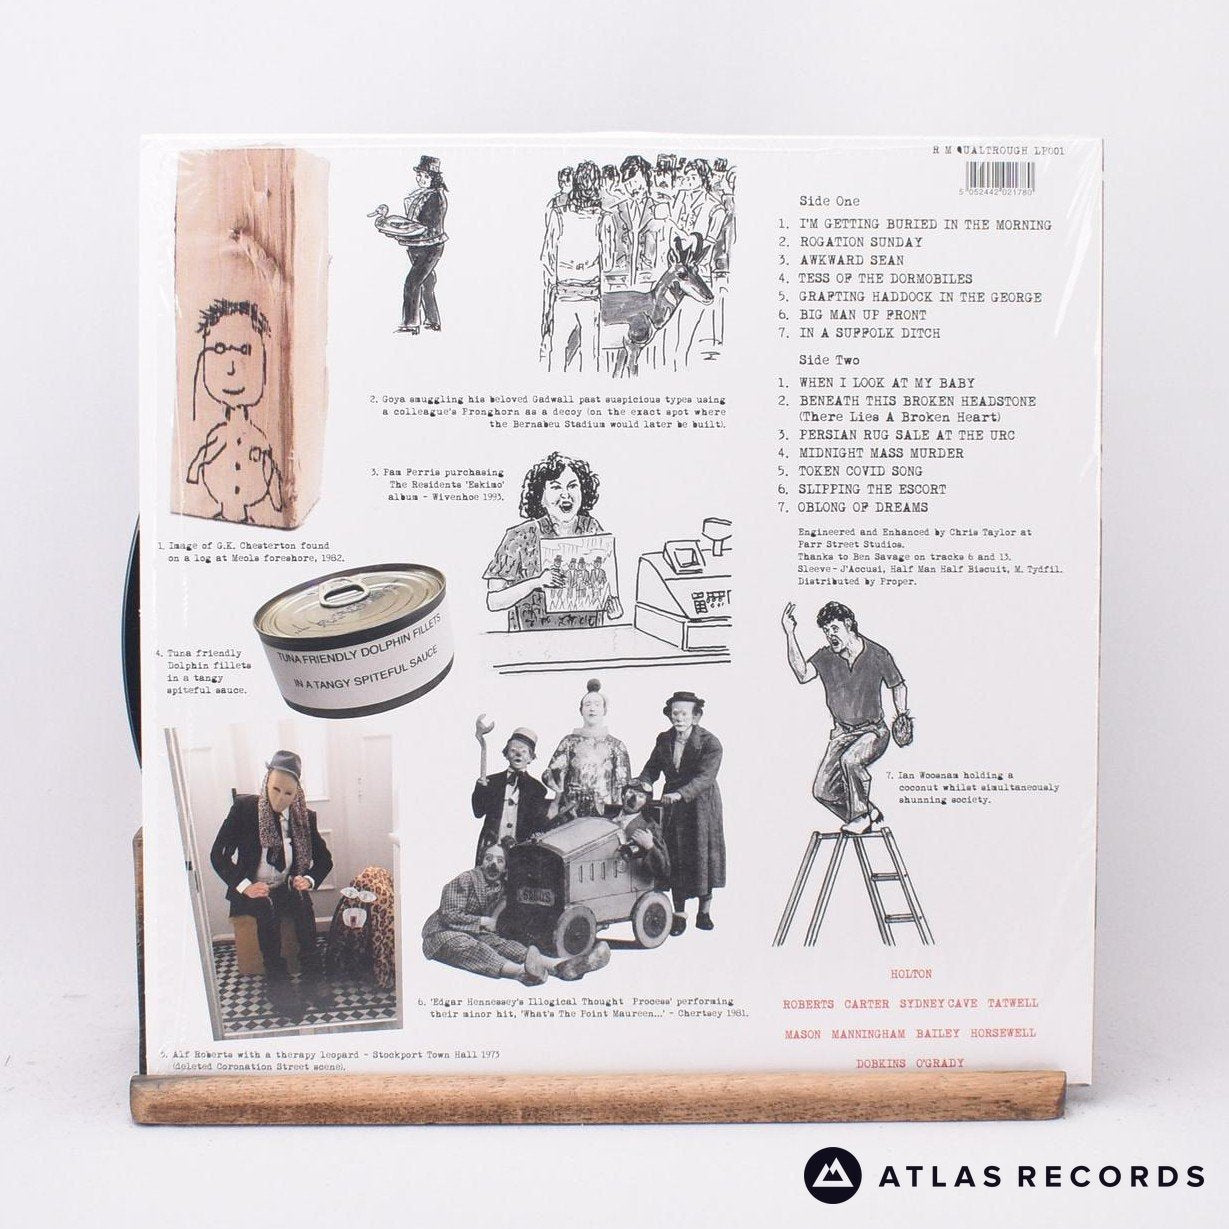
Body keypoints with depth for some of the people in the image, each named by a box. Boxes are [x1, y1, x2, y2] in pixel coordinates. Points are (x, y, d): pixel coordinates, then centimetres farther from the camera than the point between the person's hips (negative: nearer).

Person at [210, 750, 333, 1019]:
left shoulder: (305, 816, -1)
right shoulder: (244, 807, -8)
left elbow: (324, 859, 10)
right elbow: (218, 854, -8)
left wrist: (309, 879, -12)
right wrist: (244, 885, -20)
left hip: (287, 889, 2)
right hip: (252, 892, -2)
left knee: (303, 904, -31)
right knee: (267, 909, -34)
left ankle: (311, 981, -27)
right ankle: (278, 985, -29)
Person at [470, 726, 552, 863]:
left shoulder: (536, 787, 8)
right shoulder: (492, 782, 13)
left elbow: (541, 826, 3)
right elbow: (478, 812, 2)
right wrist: (480, 789, -11)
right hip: (491, 848, 1)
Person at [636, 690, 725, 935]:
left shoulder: (710, 743, -15)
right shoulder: (664, 740, 1)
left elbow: (705, 777, -25)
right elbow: (652, 767, 6)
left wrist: (680, 794, -37)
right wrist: (644, 785, -16)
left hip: (701, 804, -3)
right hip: (673, 804, 3)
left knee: (704, 854, 2)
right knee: (675, 857, 2)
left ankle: (704, 910, 18)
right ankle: (679, 913, 10)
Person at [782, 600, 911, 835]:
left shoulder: (877, 654, -8)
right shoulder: (825, 657, -4)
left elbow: (898, 686, 8)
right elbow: (803, 674, -23)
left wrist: (902, 715, -5)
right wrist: (790, 635, -27)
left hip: (873, 731, -4)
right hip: (842, 732, 4)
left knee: (850, 760, -35)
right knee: (822, 791, -5)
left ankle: (861, 816, -12)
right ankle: (870, 813, 18)